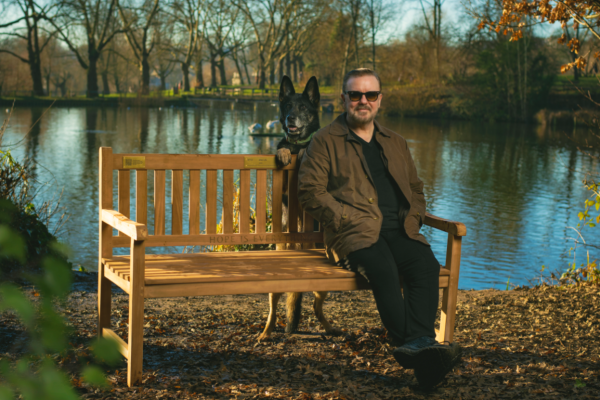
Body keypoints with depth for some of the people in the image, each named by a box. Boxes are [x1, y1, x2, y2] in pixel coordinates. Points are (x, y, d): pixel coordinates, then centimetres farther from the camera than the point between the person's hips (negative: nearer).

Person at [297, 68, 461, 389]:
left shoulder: (395, 143, 28)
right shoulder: (326, 140, 12)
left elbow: (415, 188, 34)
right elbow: (311, 191, 1)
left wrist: (413, 218, 12)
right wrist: (346, 218, -10)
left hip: (399, 231, 4)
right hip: (356, 231, -4)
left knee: (427, 265, -29)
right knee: (384, 269, -36)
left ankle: (417, 347, -42)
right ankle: (418, 343, -43)